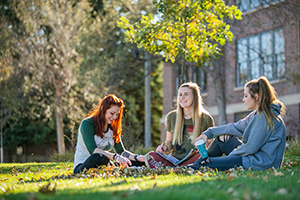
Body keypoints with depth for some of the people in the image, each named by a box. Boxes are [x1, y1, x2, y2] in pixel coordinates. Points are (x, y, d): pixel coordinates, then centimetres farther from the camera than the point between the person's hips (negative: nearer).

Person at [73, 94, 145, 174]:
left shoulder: (113, 128, 13)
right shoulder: (87, 124, -10)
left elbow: (121, 151, 7)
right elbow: (93, 150, -23)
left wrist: (137, 157, -14)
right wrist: (116, 157, -36)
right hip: (82, 167, -6)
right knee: (98, 157, -42)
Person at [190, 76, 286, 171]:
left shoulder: (265, 116, -17)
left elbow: (251, 148, -19)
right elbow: (235, 127, 19)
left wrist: (232, 154, -4)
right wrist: (209, 133, 17)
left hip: (260, 165, -10)